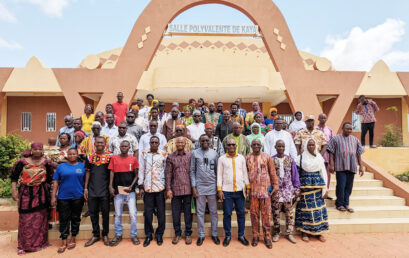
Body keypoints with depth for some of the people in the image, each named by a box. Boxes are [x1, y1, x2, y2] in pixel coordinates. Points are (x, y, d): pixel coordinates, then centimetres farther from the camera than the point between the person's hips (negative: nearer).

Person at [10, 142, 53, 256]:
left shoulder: (46, 162, 1)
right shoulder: (23, 162, -4)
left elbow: (49, 178, 9)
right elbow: (14, 177, 1)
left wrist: (46, 190, 7)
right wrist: (14, 190, -7)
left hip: (41, 194, 2)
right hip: (26, 193, -1)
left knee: (40, 218, 9)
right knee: (25, 219, 3)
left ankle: (40, 242, 25)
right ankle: (23, 246, 16)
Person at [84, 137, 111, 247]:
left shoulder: (109, 157, 0)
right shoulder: (90, 157, 7)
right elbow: (88, 173, 9)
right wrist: (85, 188, 5)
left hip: (104, 190, -2)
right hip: (92, 191, 2)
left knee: (105, 213, 6)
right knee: (93, 213, 10)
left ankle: (105, 235, 20)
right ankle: (95, 235, 24)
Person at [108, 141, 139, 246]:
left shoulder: (133, 159, 3)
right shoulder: (114, 158, 5)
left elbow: (136, 175, 5)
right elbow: (111, 173, 5)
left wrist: (131, 186, -8)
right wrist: (110, 186, -5)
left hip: (130, 191, -1)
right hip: (117, 190, 1)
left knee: (133, 214, -1)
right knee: (118, 214, 10)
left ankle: (134, 235, 15)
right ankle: (118, 235, 25)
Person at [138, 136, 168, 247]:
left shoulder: (164, 155, 1)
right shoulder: (144, 154, 5)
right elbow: (141, 170, 6)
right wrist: (141, 186, 3)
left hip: (160, 187, -1)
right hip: (148, 188, 1)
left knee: (161, 212, 6)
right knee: (148, 212, 7)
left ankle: (159, 234, 20)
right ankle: (148, 235, 21)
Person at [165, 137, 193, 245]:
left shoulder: (190, 156, 4)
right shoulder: (170, 157, 3)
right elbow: (168, 173, 2)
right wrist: (168, 189, -3)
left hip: (188, 189, 0)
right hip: (175, 189, 0)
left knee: (188, 213, 8)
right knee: (175, 213, 8)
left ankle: (188, 234, 22)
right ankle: (177, 234, 24)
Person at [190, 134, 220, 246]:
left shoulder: (214, 153, 4)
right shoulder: (195, 153, 1)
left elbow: (217, 170, 7)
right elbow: (192, 171, 2)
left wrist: (219, 186, 3)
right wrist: (193, 187, -4)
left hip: (212, 186, 1)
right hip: (200, 186, -1)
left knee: (213, 211, 9)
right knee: (200, 212, 6)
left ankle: (214, 234, 22)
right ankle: (201, 235, 19)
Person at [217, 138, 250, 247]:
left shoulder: (241, 158, 7)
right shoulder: (221, 159, 3)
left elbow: (245, 173, 9)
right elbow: (219, 175, 2)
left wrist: (248, 187, 3)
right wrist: (219, 189, -5)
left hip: (240, 190, 2)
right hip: (227, 191, -1)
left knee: (241, 213, 7)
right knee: (227, 214, 4)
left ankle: (241, 235, 21)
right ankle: (228, 236, 18)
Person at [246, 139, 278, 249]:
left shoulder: (267, 157, 2)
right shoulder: (247, 158, 6)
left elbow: (273, 172, 4)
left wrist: (275, 185, 1)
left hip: (265, 189, -1)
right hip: (252, 189, 1)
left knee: (266, 213, 3)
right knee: (254, 213, 7)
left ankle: (267, 236, 15)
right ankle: (255, 236, 20)